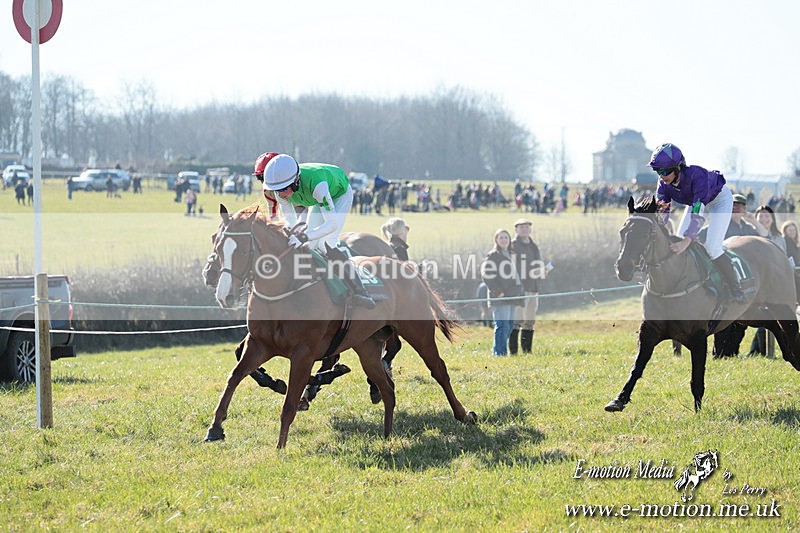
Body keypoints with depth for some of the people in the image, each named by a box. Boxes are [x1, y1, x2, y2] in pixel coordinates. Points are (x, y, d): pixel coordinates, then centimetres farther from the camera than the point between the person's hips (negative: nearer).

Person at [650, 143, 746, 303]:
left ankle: (735, 289, -5)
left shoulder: (696, 175, -43)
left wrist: (686, 241, -59)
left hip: (720, 200, -7)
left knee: (712, 248, -19)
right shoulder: (664, 184, -22)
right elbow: (661, 212, -20)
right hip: (695, 201, 7)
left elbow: (698, 212, -49)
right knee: (678, 241, -2)